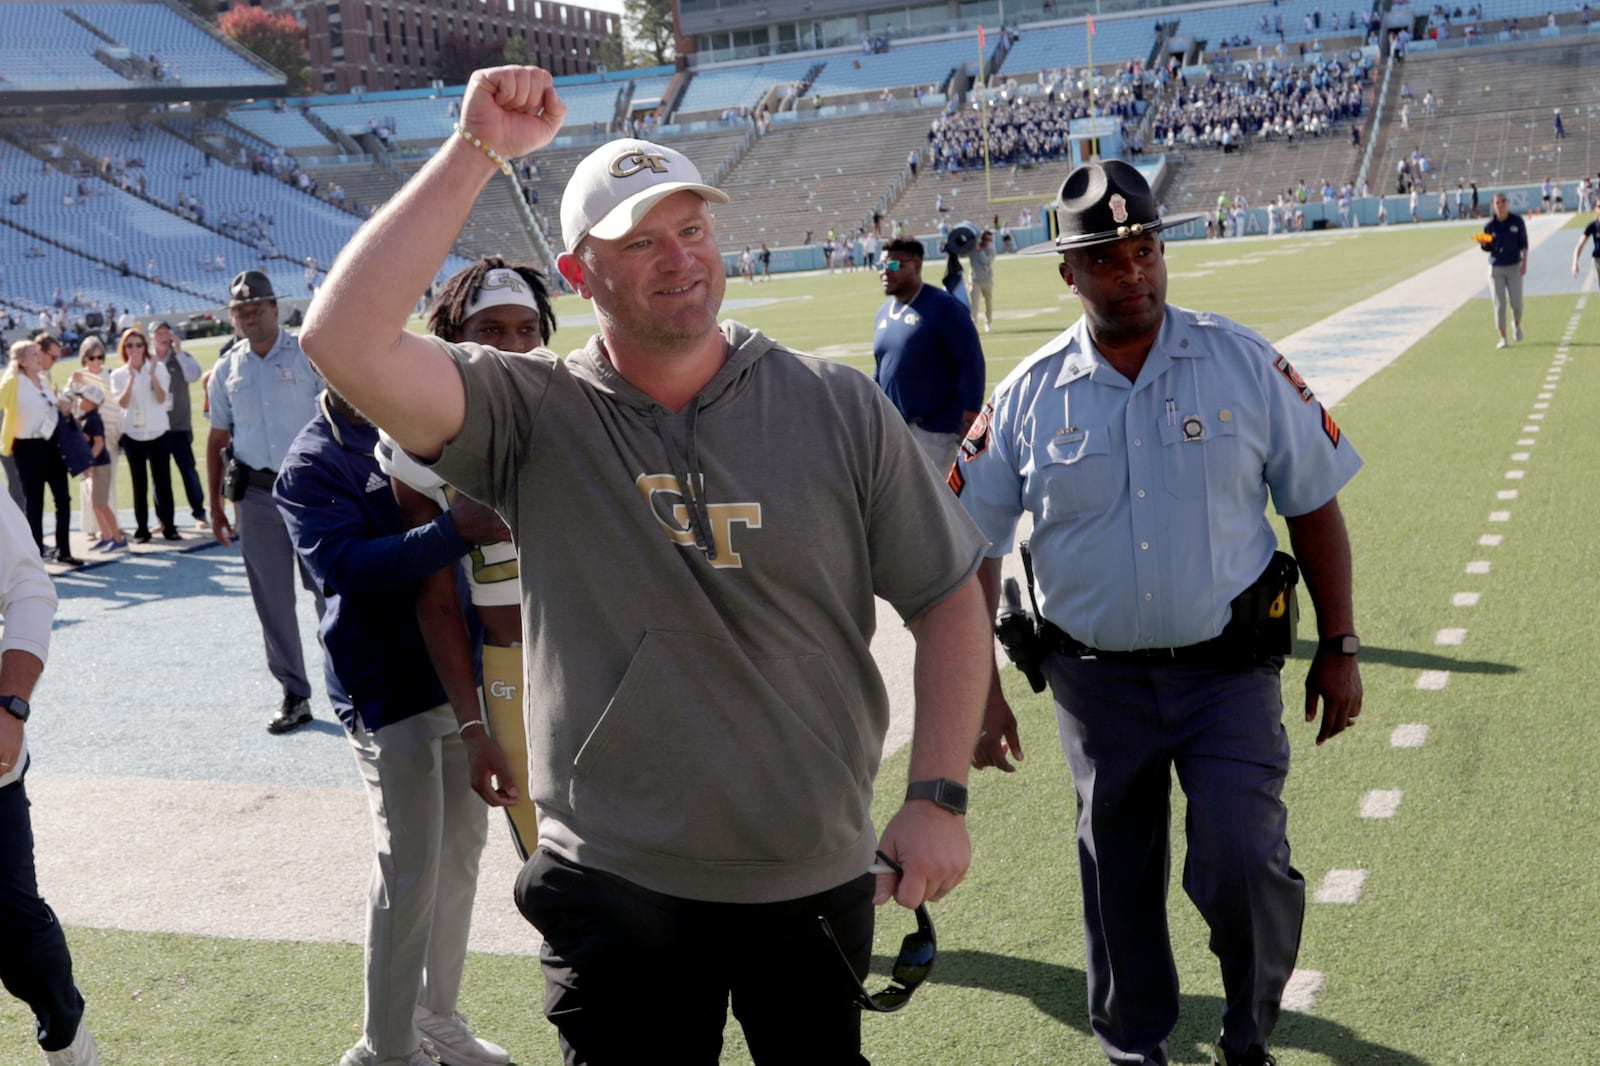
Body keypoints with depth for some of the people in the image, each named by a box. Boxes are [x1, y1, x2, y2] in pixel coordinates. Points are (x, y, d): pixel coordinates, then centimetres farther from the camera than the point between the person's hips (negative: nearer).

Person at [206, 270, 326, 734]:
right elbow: (217, 439, 14)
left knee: (328, 590, -2)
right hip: (256, 494, 4)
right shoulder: (226, 370, 9)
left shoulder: (308, 355, -2)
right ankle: (294, 696, 16)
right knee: (272, 600, 7)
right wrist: (215, 505, 12)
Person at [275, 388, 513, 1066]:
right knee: (409, 877, -1)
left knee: (461, 856, 15)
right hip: (390, 696, -7)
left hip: (459, 678, 7)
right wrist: (456, 532, -38)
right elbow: (347, 563, -27)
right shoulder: (312, 465, -11)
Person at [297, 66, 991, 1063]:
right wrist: (478, 151, -21)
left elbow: (950, 598, 0)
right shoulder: (535, 418, -9)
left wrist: (938, 795, -8)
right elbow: (346, 340, -23)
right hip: (617, 886, -2)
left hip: (819, 881, 2)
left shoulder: (839, 408, -5)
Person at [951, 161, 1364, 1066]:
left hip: (1229, 668, -1)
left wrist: (1340, 648, 0)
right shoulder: (1028, 396, -2)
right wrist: (980, 687, 1)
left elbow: (1314, 507, 2)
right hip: (1097, 679, 2)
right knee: (1118, 878, 13)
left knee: (1241, 864, -10)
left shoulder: (1245, 363, -3)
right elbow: (973, 548, 3)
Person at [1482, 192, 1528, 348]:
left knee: (1516, 302, -2)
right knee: (1499, 304, -2)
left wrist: (1524, 263, -5)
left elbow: (1524, 243, 2)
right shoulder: (1490, 225, -2)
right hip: (1496, 268, 0)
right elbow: (1487, 248, 5)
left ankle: (1516, 324, 31)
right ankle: (1503, 338, 6)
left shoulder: (1517, 221, -3)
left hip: (1514, 267, 0)